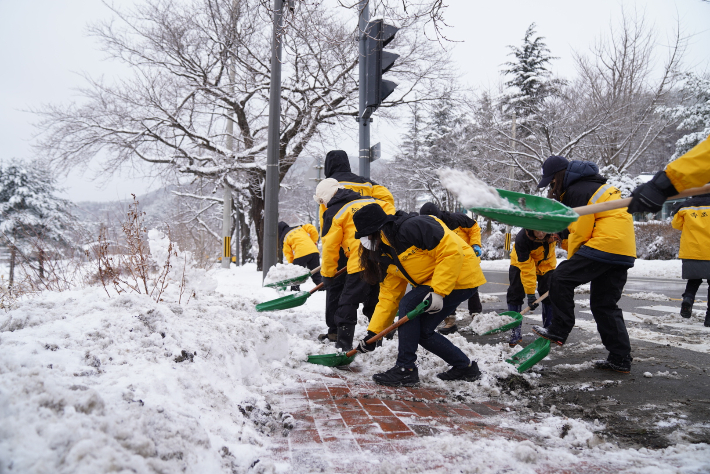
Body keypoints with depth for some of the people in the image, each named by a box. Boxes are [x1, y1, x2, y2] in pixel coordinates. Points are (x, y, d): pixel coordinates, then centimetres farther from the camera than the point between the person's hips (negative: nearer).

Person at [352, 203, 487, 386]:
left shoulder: (411, 228, -23)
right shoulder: (387, 255, 5)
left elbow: (452, 251, -27)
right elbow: (389, 296, 6)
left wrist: (437, 291, -28)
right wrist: (372, 333, 3)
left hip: (460, 275, -10)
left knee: (408, 306, -17)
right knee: (423, 331, 7)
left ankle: (405, 369, -6)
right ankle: (465, 367, 24)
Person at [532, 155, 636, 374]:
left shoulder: (577, 191, -9)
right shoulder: (589, 185, 23)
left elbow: (580, 232, -11)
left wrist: (572, 259, 2)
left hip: (606, 244, -10)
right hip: (623, 251, 10)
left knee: (561, 278, -8)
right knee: (604, 304, 12)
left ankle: (557, 331, -6)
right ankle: (620, 359, 14)